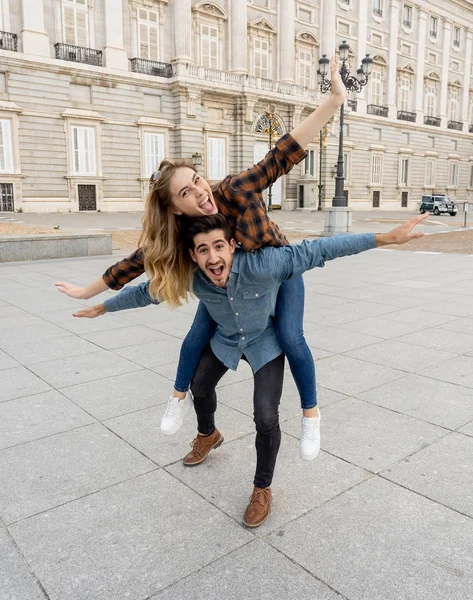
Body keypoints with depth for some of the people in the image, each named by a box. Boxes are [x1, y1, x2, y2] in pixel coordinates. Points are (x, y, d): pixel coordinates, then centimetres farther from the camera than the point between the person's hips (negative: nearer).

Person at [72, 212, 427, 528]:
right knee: (200, 387, 21)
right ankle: (208, 435, 57)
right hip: (226, 341, 4)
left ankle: (262, 489, 15)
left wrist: (387, 238, -39)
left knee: (266, 417, -13)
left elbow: (318, 251, -39)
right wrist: (103, 307, 1)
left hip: (265, 342, -4)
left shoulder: (260, 264, -41)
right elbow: (146, 292, -12)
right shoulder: (191, 278, -29)